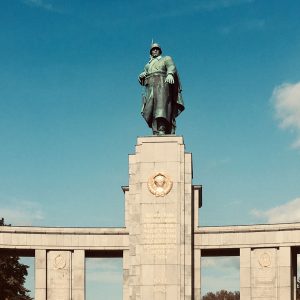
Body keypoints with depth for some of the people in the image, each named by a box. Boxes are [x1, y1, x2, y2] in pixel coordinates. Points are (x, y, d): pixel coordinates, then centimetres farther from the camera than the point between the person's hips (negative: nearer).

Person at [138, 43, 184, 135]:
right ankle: (156, 133, -20)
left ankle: (162, 131, -37)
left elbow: (171, 68, -4)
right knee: (151, 112, -12)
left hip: (162, 85, -5)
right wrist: (141, 76, 0)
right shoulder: (148, 65, 32)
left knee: (161, 107, -24)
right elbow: (142, 81, 25)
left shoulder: (166, 59, 18)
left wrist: (170, 74, -27)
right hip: (150, 89, 5)